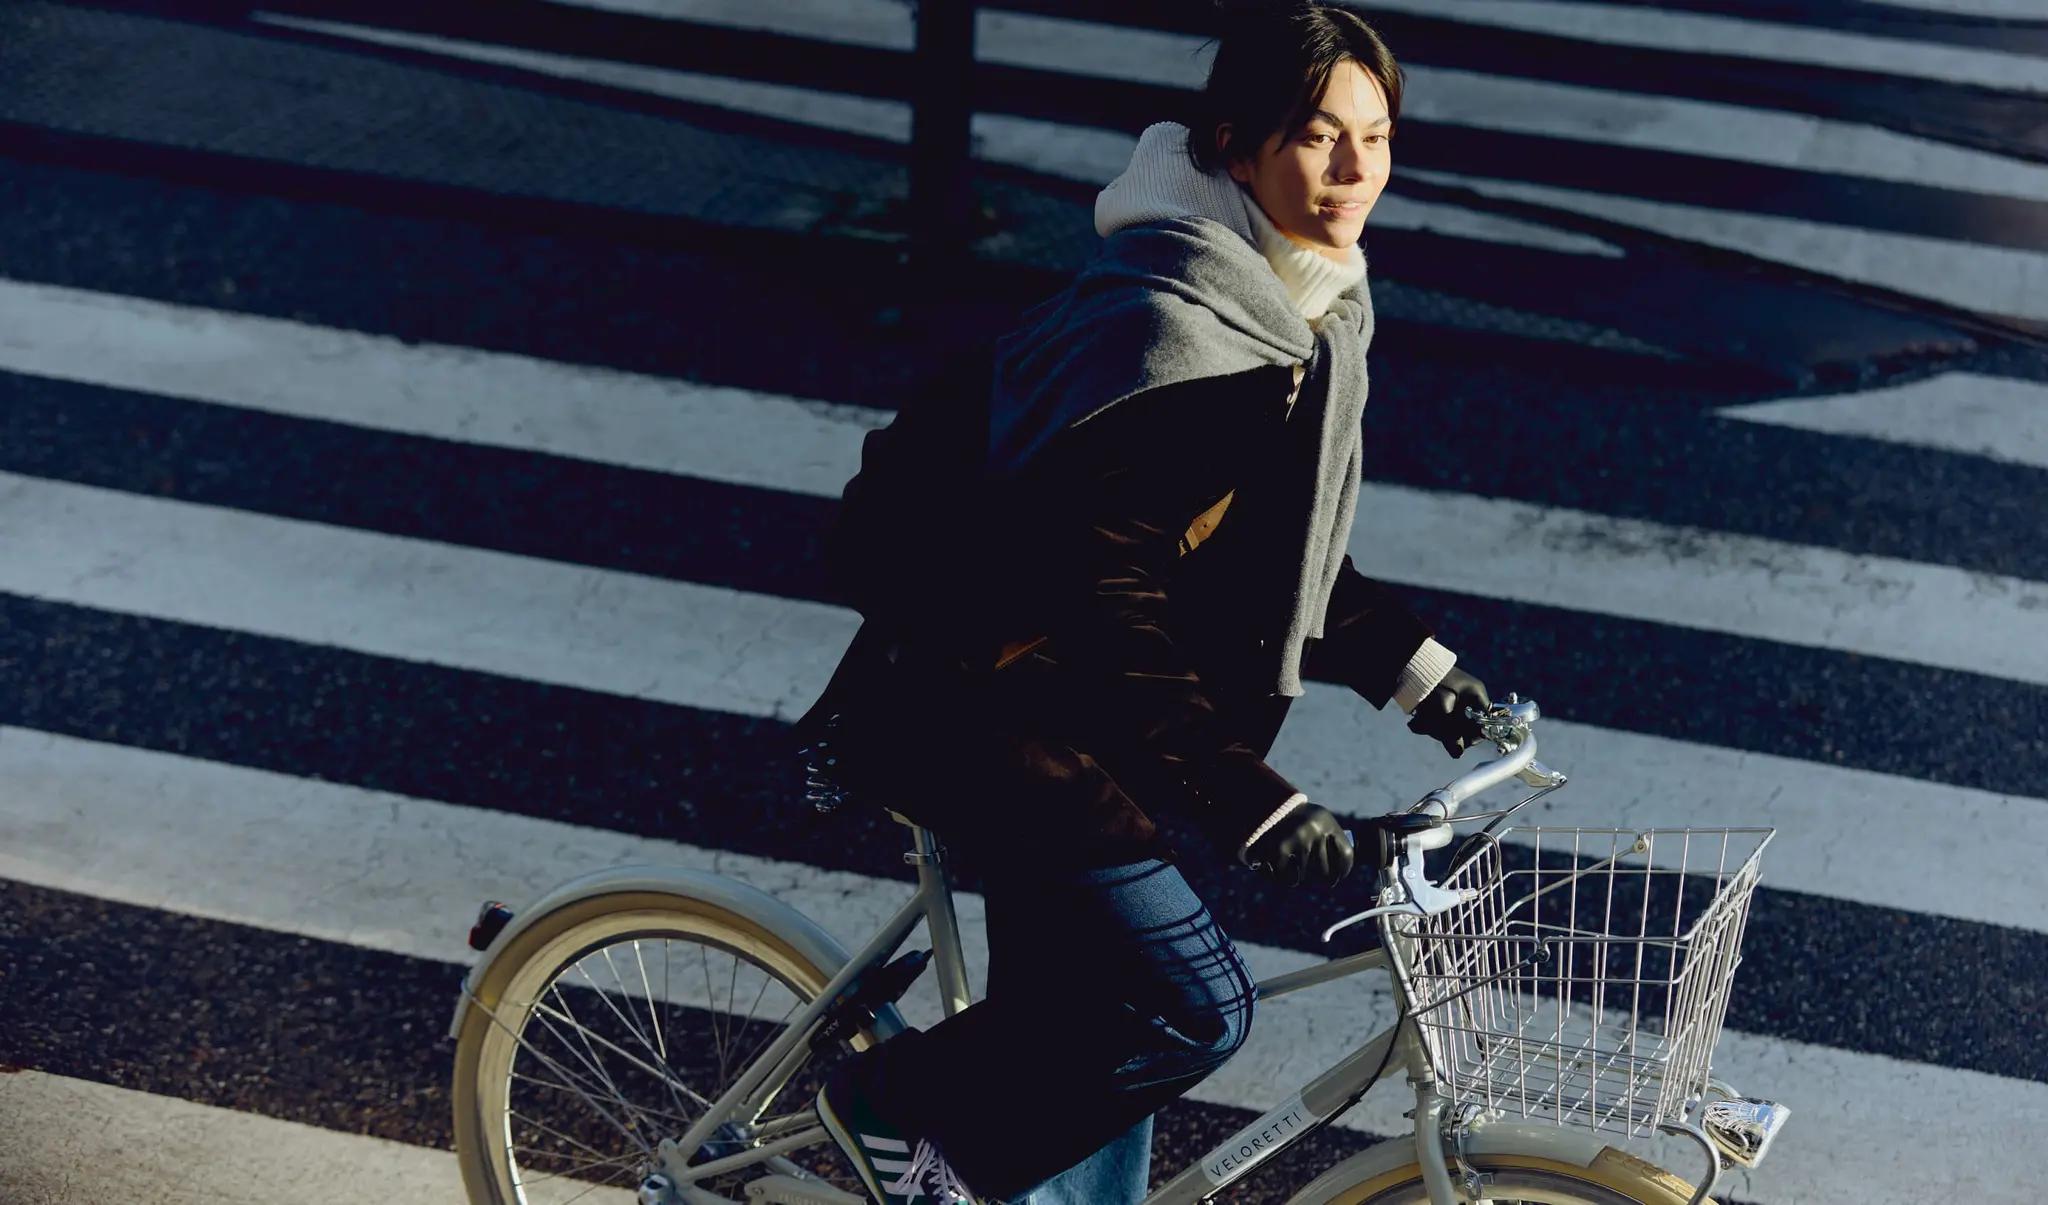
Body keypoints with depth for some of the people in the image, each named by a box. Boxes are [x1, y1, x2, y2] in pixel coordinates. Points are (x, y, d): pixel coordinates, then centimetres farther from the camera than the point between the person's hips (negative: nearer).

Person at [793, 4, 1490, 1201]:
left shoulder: (1302, 305, 5)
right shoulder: (1169, 325, -26)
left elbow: (1276, 549, 16)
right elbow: (1107, 606, -27)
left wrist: (1409, 664, 9)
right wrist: (1250, 801, -28)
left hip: (1080, 710, 9)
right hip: (980, 712, -9)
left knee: (1091, 1041, 15)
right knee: (1191, 1005, -14)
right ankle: (904, 1108, 6)